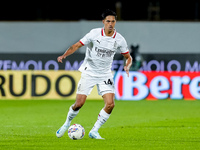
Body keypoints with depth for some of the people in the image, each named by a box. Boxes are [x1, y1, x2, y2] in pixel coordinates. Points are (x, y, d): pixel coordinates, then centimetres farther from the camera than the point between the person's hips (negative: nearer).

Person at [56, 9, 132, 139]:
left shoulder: (119, 39, -5)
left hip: (105, 75, 2)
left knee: (110, 104, -15)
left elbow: (128, 57, 7)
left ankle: (94, 131, 1)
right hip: (89, 72, -2)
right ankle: (67, 124, 23)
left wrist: (127, 66, -15)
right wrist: (64, 55, -22)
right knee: (79, 103, -7)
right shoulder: (94, 34, -11)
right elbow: (77, 45, -6)